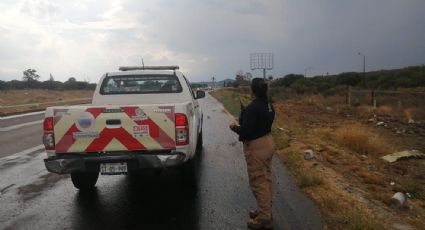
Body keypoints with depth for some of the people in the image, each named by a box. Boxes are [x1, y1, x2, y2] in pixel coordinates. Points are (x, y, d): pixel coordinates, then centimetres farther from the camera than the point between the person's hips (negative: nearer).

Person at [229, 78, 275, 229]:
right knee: (265, 179, 18)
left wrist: (234, 127, -6)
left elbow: (246, 131, -25)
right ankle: (265, 210, 33)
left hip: (256, 147, -10)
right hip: (267, 141, 10)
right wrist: (242, 123, 11)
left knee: (258, 182, 1)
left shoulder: (253, 108, -24)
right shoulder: (268, 105, 5)